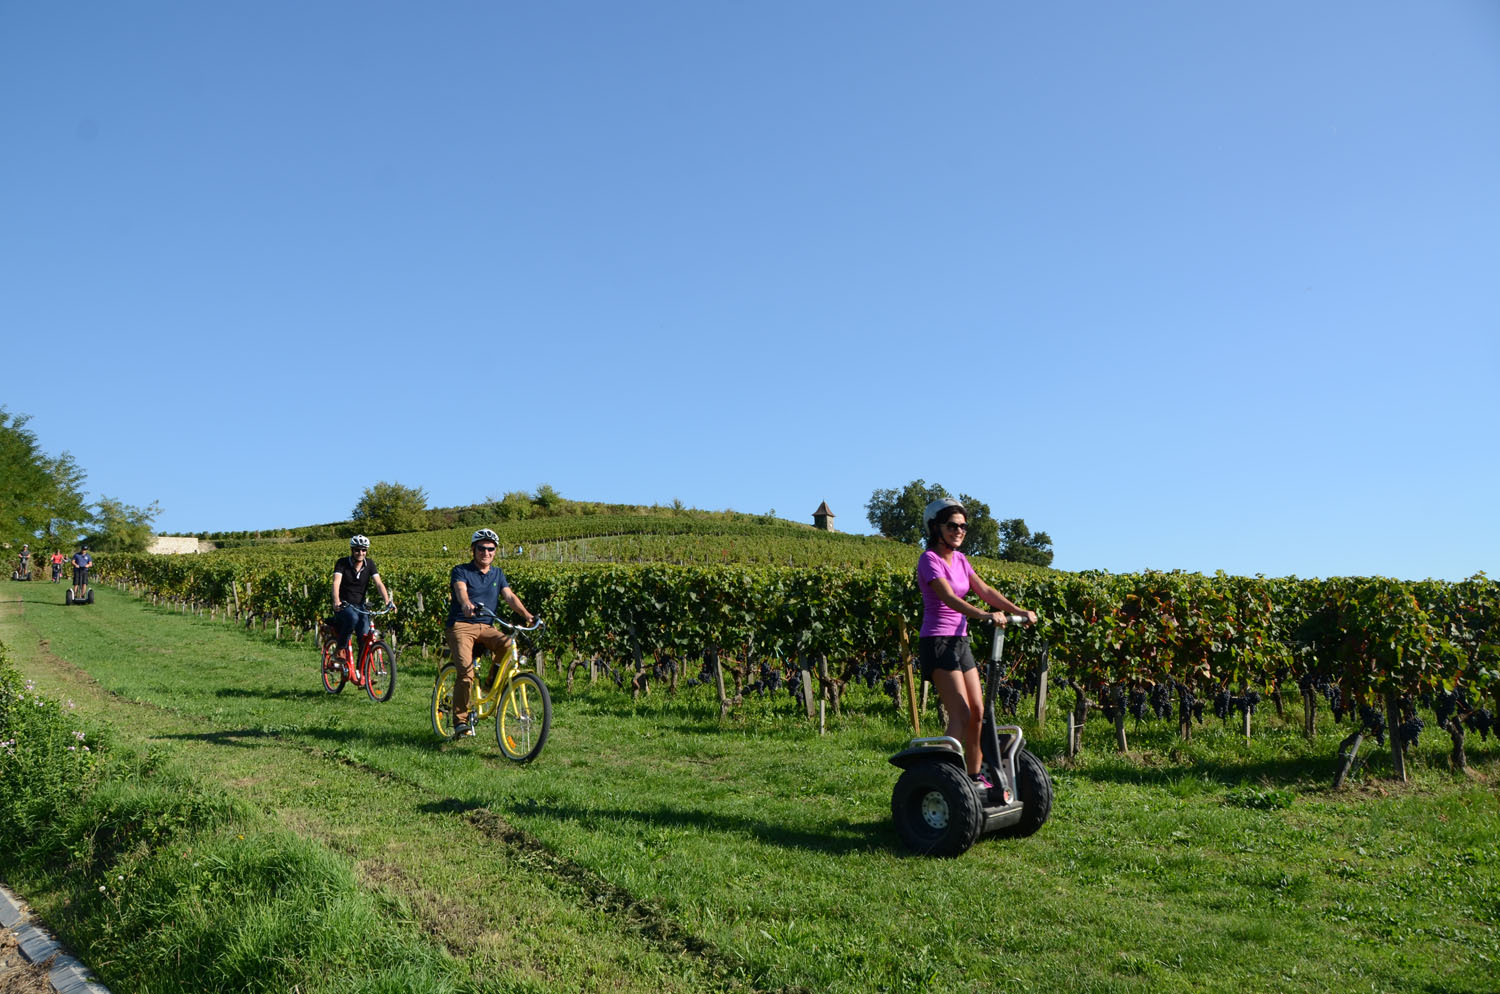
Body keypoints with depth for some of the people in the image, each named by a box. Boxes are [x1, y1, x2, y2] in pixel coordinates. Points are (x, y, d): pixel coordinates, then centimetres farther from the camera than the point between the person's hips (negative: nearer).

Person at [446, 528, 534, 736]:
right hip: (461, 626, -3)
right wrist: (466, 604, -44)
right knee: (466, 670, -23)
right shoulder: (461, 571, 1)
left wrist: (526, 614, -16)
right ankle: (460, 720, -11)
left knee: (508, 644, -28)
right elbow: (461, 590, -20)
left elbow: (510, 596, 2)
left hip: (486, 627, 3)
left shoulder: (498, 574, 15)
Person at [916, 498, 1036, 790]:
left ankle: (975, 776, 22)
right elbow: (948, 597, -27)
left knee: (978, 713, 10)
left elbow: (984, 590, 7)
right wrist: (984, 615, -41)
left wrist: (1018, 610, -6)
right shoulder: (929, 559, -12)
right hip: (936, 642, -8)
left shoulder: (959, 559, 13)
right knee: (961, 716, -14)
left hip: (960, 642, 8)